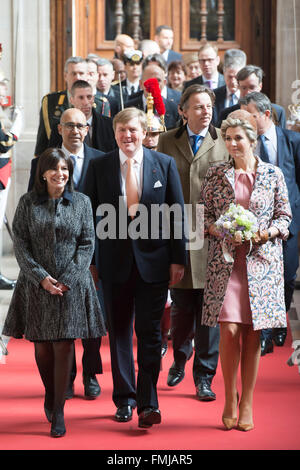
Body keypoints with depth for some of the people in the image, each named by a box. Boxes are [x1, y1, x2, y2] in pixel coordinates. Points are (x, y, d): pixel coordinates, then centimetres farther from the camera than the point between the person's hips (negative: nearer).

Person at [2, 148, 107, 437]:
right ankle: (49, 395, 30)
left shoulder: (81, 202, 4)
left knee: (64, 346, -4)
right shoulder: (28, 203, 3)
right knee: (41, 346, 5)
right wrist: (41, 277, -11)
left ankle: (58, 412, 4)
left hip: (71, 285, 0)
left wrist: (67, 280, -9)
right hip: (36, 284, 1)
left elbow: (87, 244, 2)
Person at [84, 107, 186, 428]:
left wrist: (178, 258, -2)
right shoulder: (99, 167, 3)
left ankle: (148, 403, 2)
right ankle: (124, 399, 20)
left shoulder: (165, 164, 2)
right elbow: (90, 215, 5)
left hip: (153, 259, -1)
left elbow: (177, 213, 3)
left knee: (149, 332, -2)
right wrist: (89, 260, 1)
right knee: (118, 331, 9)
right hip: (115, 260, 1)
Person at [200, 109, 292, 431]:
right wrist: (222, 232, -11)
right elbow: (204, 215, 7)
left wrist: (263, 233, -10)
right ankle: (230, 399, 7)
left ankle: (247, 403, 11)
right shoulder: (215, 174, 6)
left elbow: (284, 216, 8)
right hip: (225, 260, 0)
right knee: (229, 330, -9)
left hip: (261, 261, 0)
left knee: (253, 333, 1)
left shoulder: (273, 175, 5)